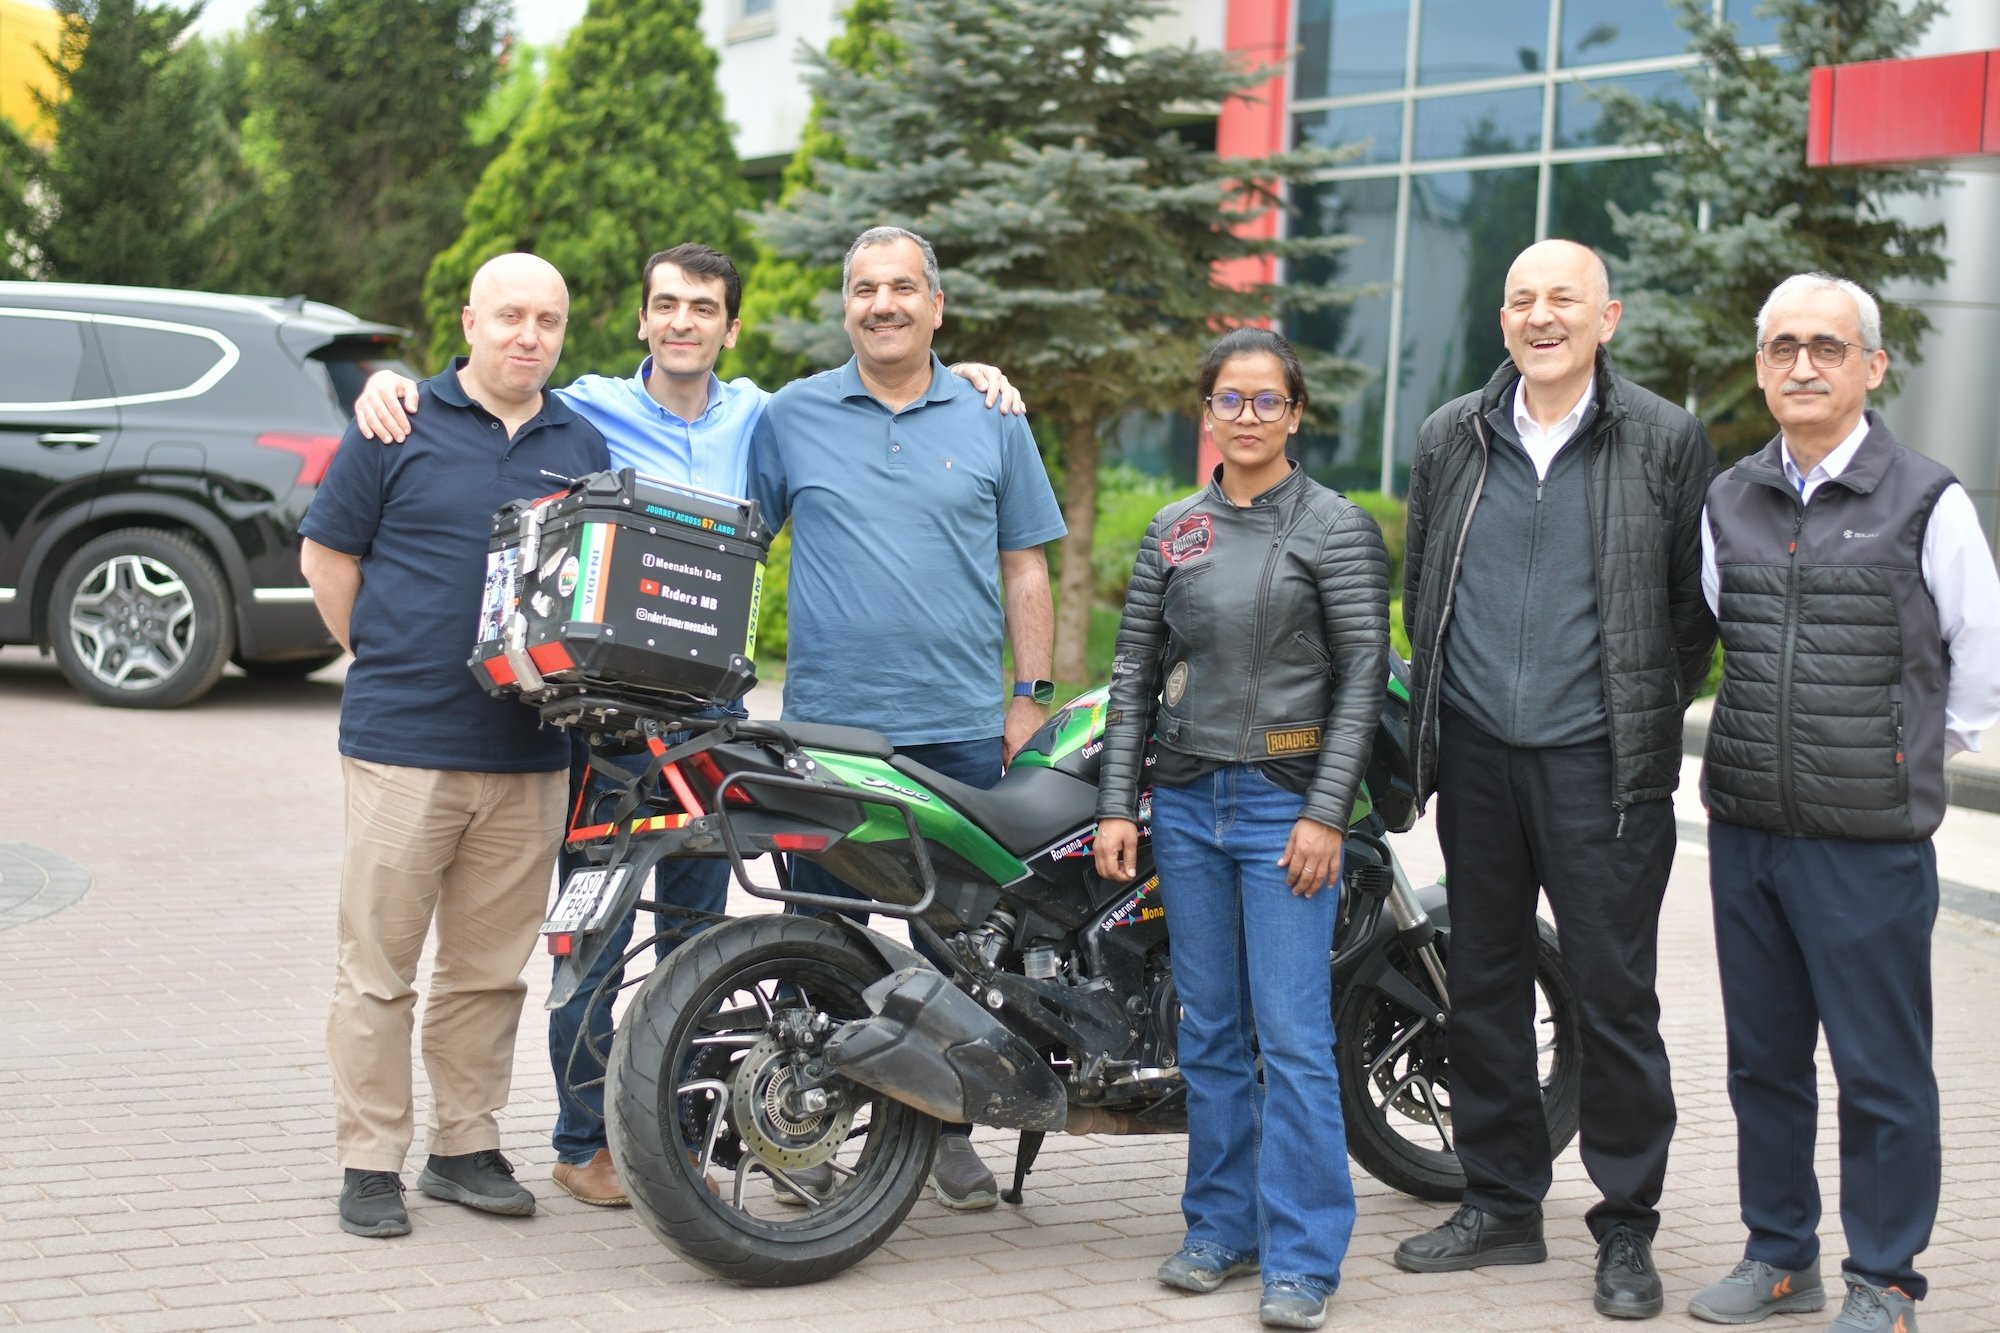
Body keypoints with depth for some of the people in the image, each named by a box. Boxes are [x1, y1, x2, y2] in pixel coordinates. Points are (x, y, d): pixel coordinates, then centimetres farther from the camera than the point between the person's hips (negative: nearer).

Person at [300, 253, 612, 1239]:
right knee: (378, 966, 0)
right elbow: (327, 557, 4)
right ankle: (369, 1161, 8)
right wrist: (385, 663, 3)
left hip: (529, 754, 4)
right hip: (403, 744, -4)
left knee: (490, 968, 10)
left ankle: (466, 1146, 20)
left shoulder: (584, 447, 12)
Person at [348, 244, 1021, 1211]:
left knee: (697, 938, 10)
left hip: (711, 704, 4)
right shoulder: (587, 411, 1)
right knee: (596, 934, -1)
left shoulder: (760, 418, 11)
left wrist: (964, 376, 8)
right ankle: (583, 1141, 11)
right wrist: (388, 380, -15)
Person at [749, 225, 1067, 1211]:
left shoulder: (993, 420, 8)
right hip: (825, 722, -1)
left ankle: (947, 1128, 19)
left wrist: (1031, 699, 5)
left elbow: (1024, 569, 11)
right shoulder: (792, 417, 7)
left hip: (959, 725, 1)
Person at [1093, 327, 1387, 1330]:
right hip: (1188, 799, 4)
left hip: (1286, 804, -4)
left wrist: (1326, 814, -12)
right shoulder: (1172, 531, 11)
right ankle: (1222, 1226, 21)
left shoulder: (1337, 528, -1)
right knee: (1209, 1031, 11)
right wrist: (1117, 804, 4)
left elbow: (1362, 679, -5)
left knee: (1293, 1038, -6)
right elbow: (1133, 673, 11)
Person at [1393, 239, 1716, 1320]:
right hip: (1476, 755, 4)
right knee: (1484, 985, 11)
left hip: (1601, 764, -4)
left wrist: (1652, 714, 1)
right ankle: (1500, 1203, 24)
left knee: (1614, 997, 0)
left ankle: (1626, 1230, 11)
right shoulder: (1451, 439, 9)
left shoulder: (1666, 441, -2)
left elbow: (1697, 603, 2)